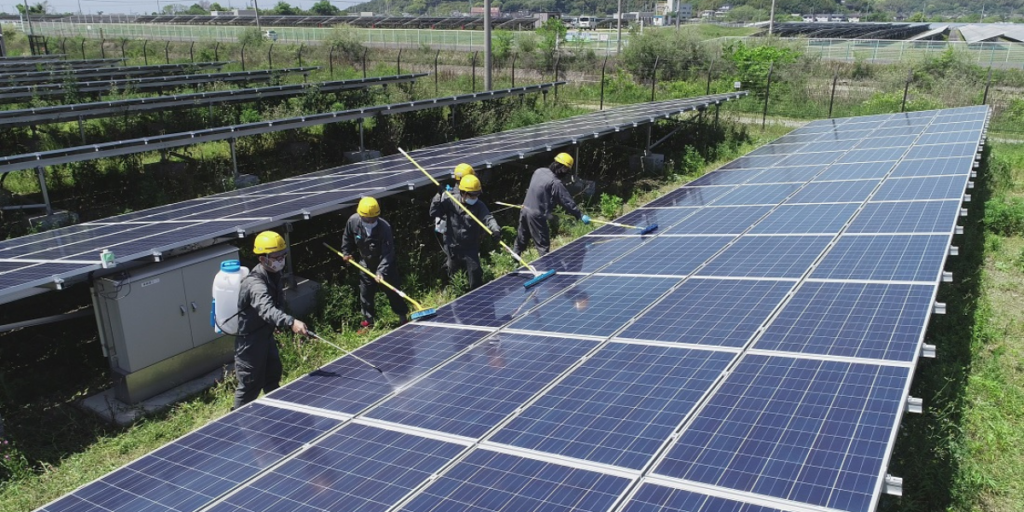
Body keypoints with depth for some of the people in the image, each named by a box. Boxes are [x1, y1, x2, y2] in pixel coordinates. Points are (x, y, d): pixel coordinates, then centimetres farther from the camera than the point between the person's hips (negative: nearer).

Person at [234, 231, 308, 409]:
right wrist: (291, 322, -67)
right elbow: (267, 310, -53)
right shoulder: (255, 284, -33)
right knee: (251, 384, 2)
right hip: (250, 340, -9)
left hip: (266, 335, 9)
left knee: (273, 375, 23)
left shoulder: (273, 275, -2)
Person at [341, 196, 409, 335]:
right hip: (366, 264, 4)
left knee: (391, 291, 4)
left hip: (385, 264, -4)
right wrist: (346, 252, 10)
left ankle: (403, 317, 22)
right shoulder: (353, 221, -19)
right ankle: (368, 321, 23)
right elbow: (347, 237, 5)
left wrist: (381, 271, -40)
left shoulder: (384, 227, -32)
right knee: (365, 293, 8)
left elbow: (387, 253, -32)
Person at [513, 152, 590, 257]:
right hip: (536, 216, -8)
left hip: (525, 210, 8)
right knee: (543, 245, 3)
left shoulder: (539, 171, 5)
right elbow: (567, 201, -15)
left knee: (521, 240, 21)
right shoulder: (555, 183, -18)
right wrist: (581, 215, -9)